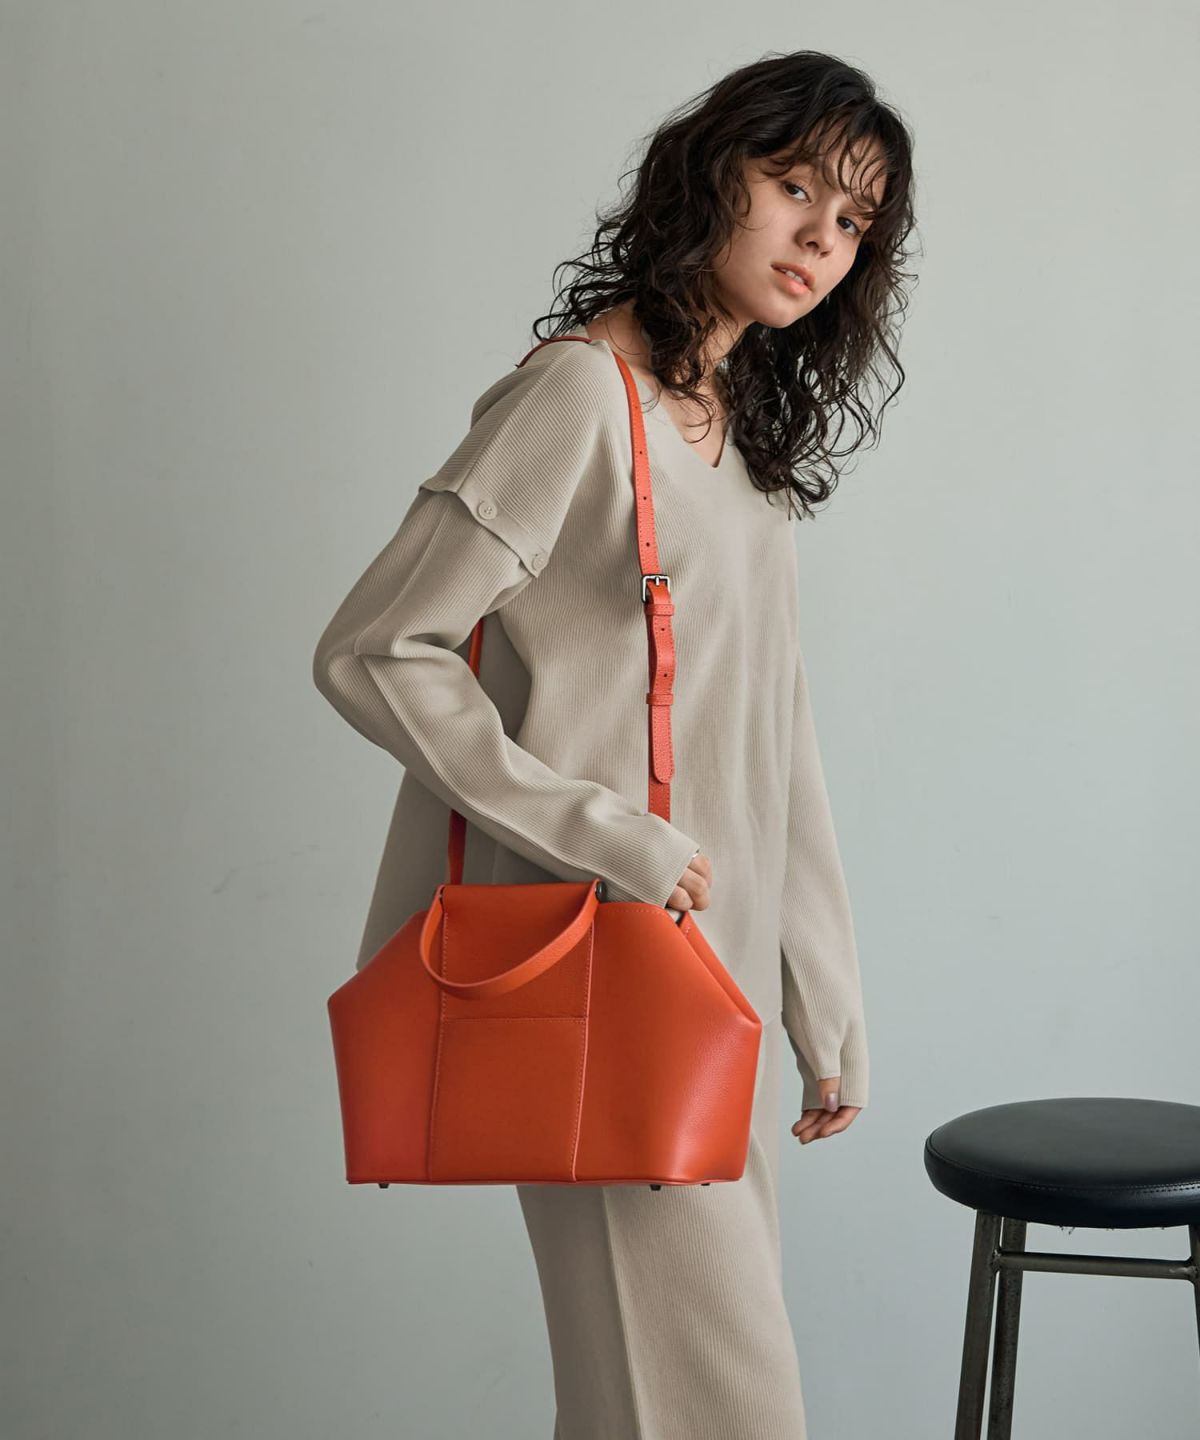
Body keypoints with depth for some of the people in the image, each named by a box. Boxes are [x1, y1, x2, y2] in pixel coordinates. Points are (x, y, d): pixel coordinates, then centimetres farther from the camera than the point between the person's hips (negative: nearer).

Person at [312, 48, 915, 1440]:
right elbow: (373, 655, -16)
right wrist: (603, 835, -19)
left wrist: (829, 1013, 15)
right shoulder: (579, 397, -11)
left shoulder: (747, 433, 15)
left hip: (717, 978, 8)